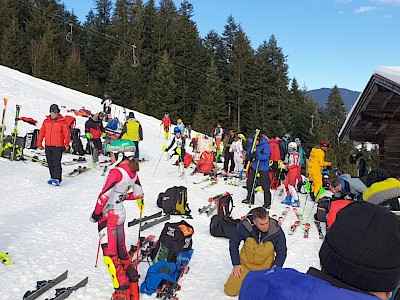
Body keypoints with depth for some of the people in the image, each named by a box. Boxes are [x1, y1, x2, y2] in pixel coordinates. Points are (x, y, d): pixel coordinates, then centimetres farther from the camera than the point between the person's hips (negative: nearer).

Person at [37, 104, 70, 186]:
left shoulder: (62, 122, -3)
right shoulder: (46, 121, 10)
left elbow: (67, 133, -5)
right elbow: (42, 132, 15)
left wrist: (66, 144, -11)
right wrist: (39, 143, 13)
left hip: (58, 146, -6)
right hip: (48, 146, 6)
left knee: (56, 162, -10)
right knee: (50, 163, 12)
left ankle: (57, 179, -11)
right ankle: (52, 177, 22)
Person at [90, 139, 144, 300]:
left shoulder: (116, 172, -20)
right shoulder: (133, 172, 3)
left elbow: (104, 195, -22)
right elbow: (138, 194, 12)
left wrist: (95, 214, -10)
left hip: (108, 217, -8)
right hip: (120, 215, 8)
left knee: (110, 255, 0)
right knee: (121, 251, 18)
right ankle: (133, 285, 23)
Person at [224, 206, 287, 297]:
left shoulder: (277, 232, -22)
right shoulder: (244, 226, -23)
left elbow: (281, 254, -5)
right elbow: (233, 243, -4)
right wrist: (236, 263, -5)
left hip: (265, 268, 0)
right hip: (245, 264, 0)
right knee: (230, 291, -3)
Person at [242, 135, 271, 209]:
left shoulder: (266, 146, -15)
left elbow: (266, 156, -27)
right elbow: (248, 152, 11)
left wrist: (256, 156, -34)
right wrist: (249, 156, -12)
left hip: (263, 169, -7)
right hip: (254, 167, 7)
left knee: (265, 186, -2)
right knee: (249, 183, 15)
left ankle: (267, 203, 10)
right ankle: (249, 199, 32)